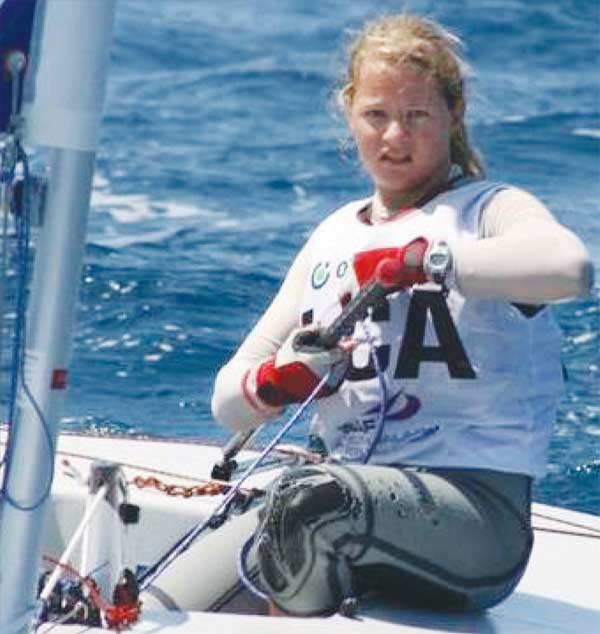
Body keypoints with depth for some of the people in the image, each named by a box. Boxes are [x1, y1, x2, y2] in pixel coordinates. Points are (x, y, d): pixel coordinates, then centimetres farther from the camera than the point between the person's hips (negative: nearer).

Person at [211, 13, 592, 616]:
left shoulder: (488, 210, 1)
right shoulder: (332, 238, 18)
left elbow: (569, 266, -27)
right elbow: (228, 403, 12)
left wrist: (416, 259, -22)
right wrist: (276, 382, -11)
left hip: (474, 513, -5)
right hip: (346, 488, 5)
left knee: (309, 500, -33)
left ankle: (298, 617, -9)